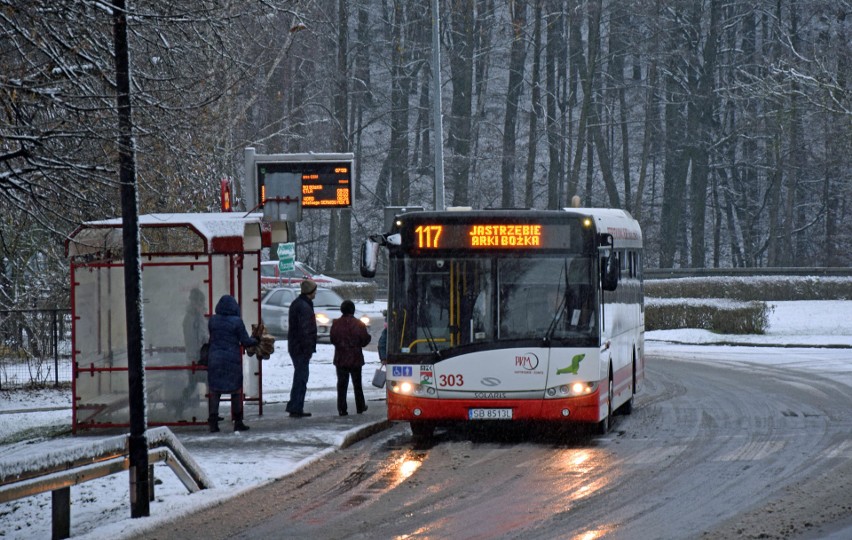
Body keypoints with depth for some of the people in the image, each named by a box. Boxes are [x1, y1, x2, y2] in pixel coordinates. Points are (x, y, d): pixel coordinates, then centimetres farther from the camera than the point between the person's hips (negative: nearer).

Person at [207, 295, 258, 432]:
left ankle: (213, 422, -1)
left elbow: (211, 337, 9)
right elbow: (245, 341, -7)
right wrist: (255, 340, 15)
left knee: (214, 391, 6)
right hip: (232, 358, -3)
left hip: (215, 358, 3)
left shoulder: (212, 320, 1)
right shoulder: (237, 322, -10)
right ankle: (238, 422, 12)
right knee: (236, 391, 9)